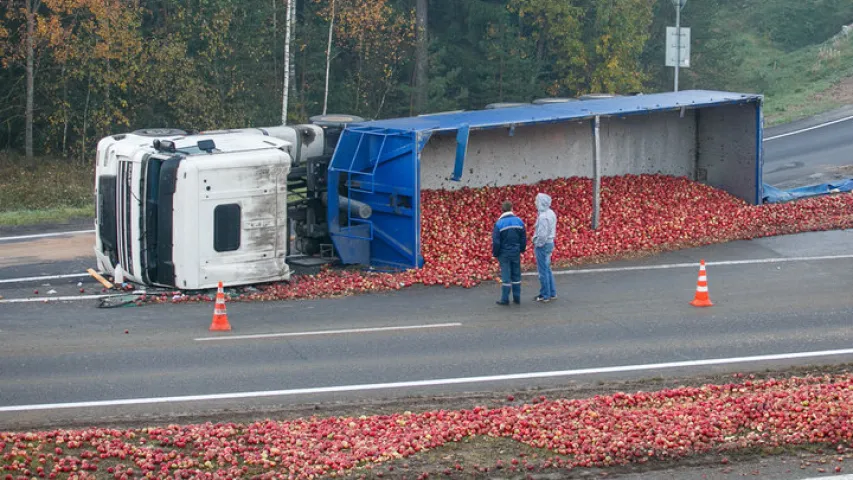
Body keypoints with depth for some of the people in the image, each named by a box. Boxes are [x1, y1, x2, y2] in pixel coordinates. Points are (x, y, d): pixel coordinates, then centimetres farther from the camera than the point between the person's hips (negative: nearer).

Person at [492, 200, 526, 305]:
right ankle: (517, 298, 16)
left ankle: (505, 299, 3)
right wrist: (522, 249, 18)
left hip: (504, 253, -3)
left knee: (506, 276, 0)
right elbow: (523, 238, 5)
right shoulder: (519, 221, -2)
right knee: (516, 275, 12)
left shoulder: (499, 224, -13)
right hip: (516, 252, 3)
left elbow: (496, 241, -11)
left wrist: (495, 253, 0)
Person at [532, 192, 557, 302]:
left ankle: (545, 295, 5)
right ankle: (552, 293, 25)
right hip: (550, 243, 10)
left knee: (543, 271, -1)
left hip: (543, 244, -10)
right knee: (547, 269, 19)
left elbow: (542, 234, -26)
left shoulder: (543, 216, -22)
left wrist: (537, 245, -12)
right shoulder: (551, 213, 8)